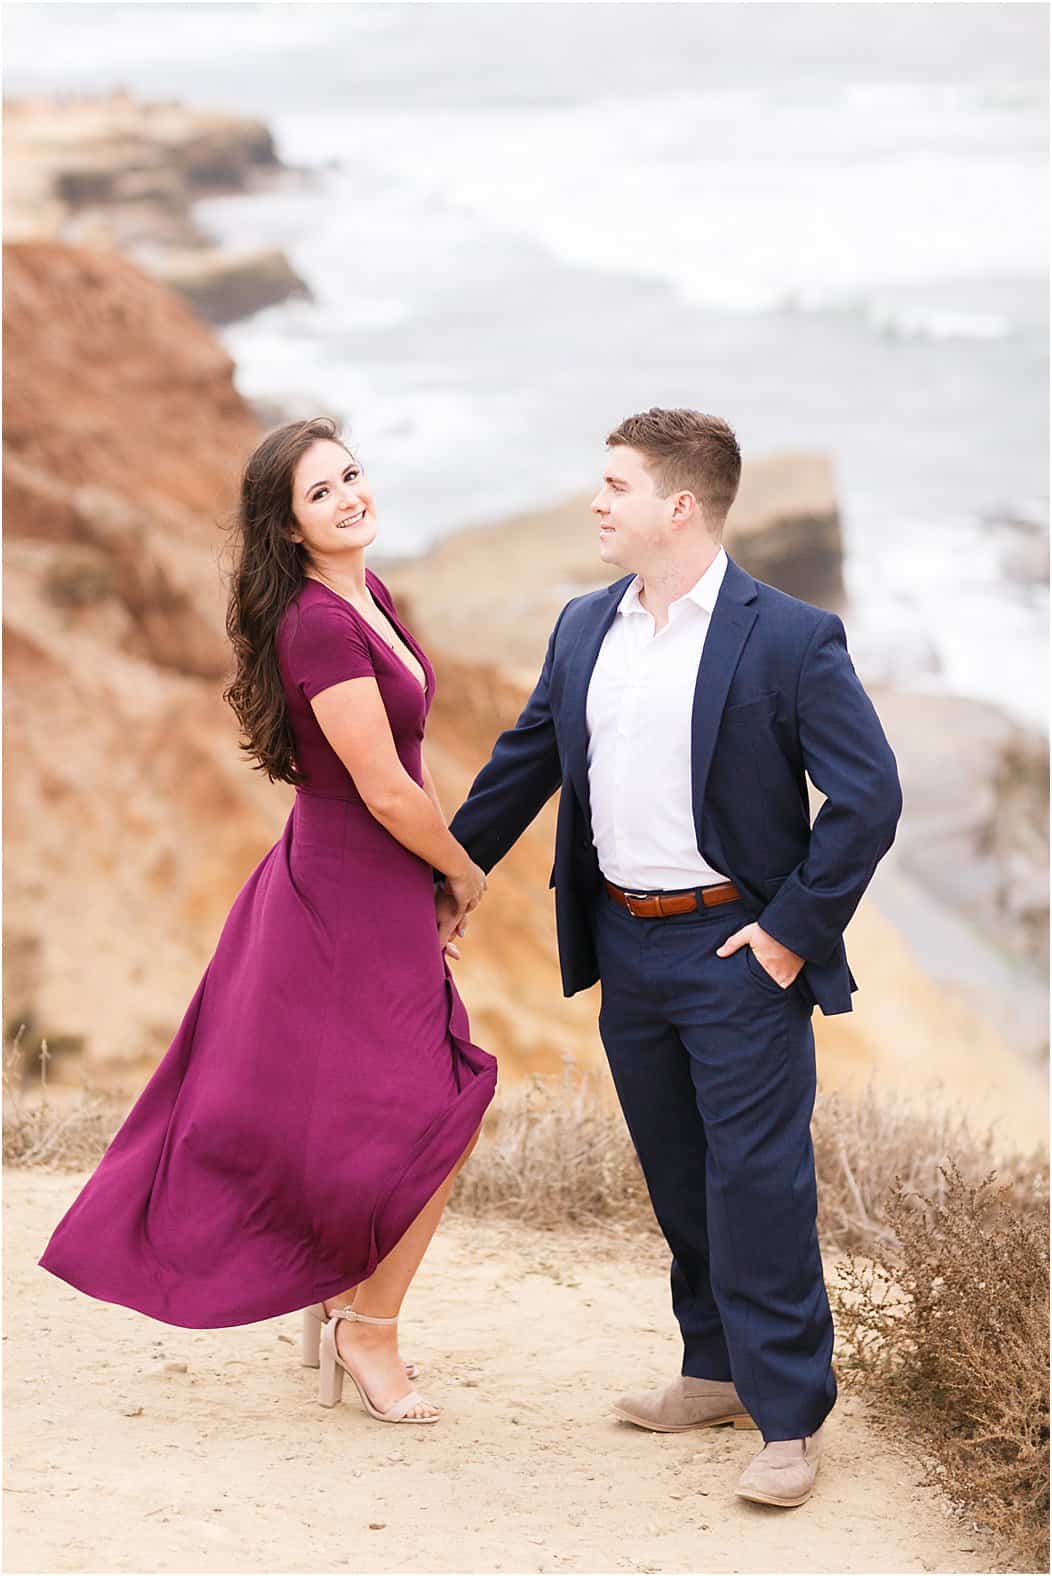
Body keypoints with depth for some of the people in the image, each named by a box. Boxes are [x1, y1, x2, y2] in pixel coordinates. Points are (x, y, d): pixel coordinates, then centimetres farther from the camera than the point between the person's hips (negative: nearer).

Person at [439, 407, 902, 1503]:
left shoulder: (789, 640, -11)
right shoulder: (583, 630, 8)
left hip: (737, 950, -6)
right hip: (624, 945, 6)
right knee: (677, 1180, 15)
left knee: (758, 1185, -5)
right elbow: (524, 760, 21)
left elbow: (869, 795, -12)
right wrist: (454, 871, 24)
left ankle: (789, 1418, 3)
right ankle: (719, 1371, 29)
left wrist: (794, 930, -13)